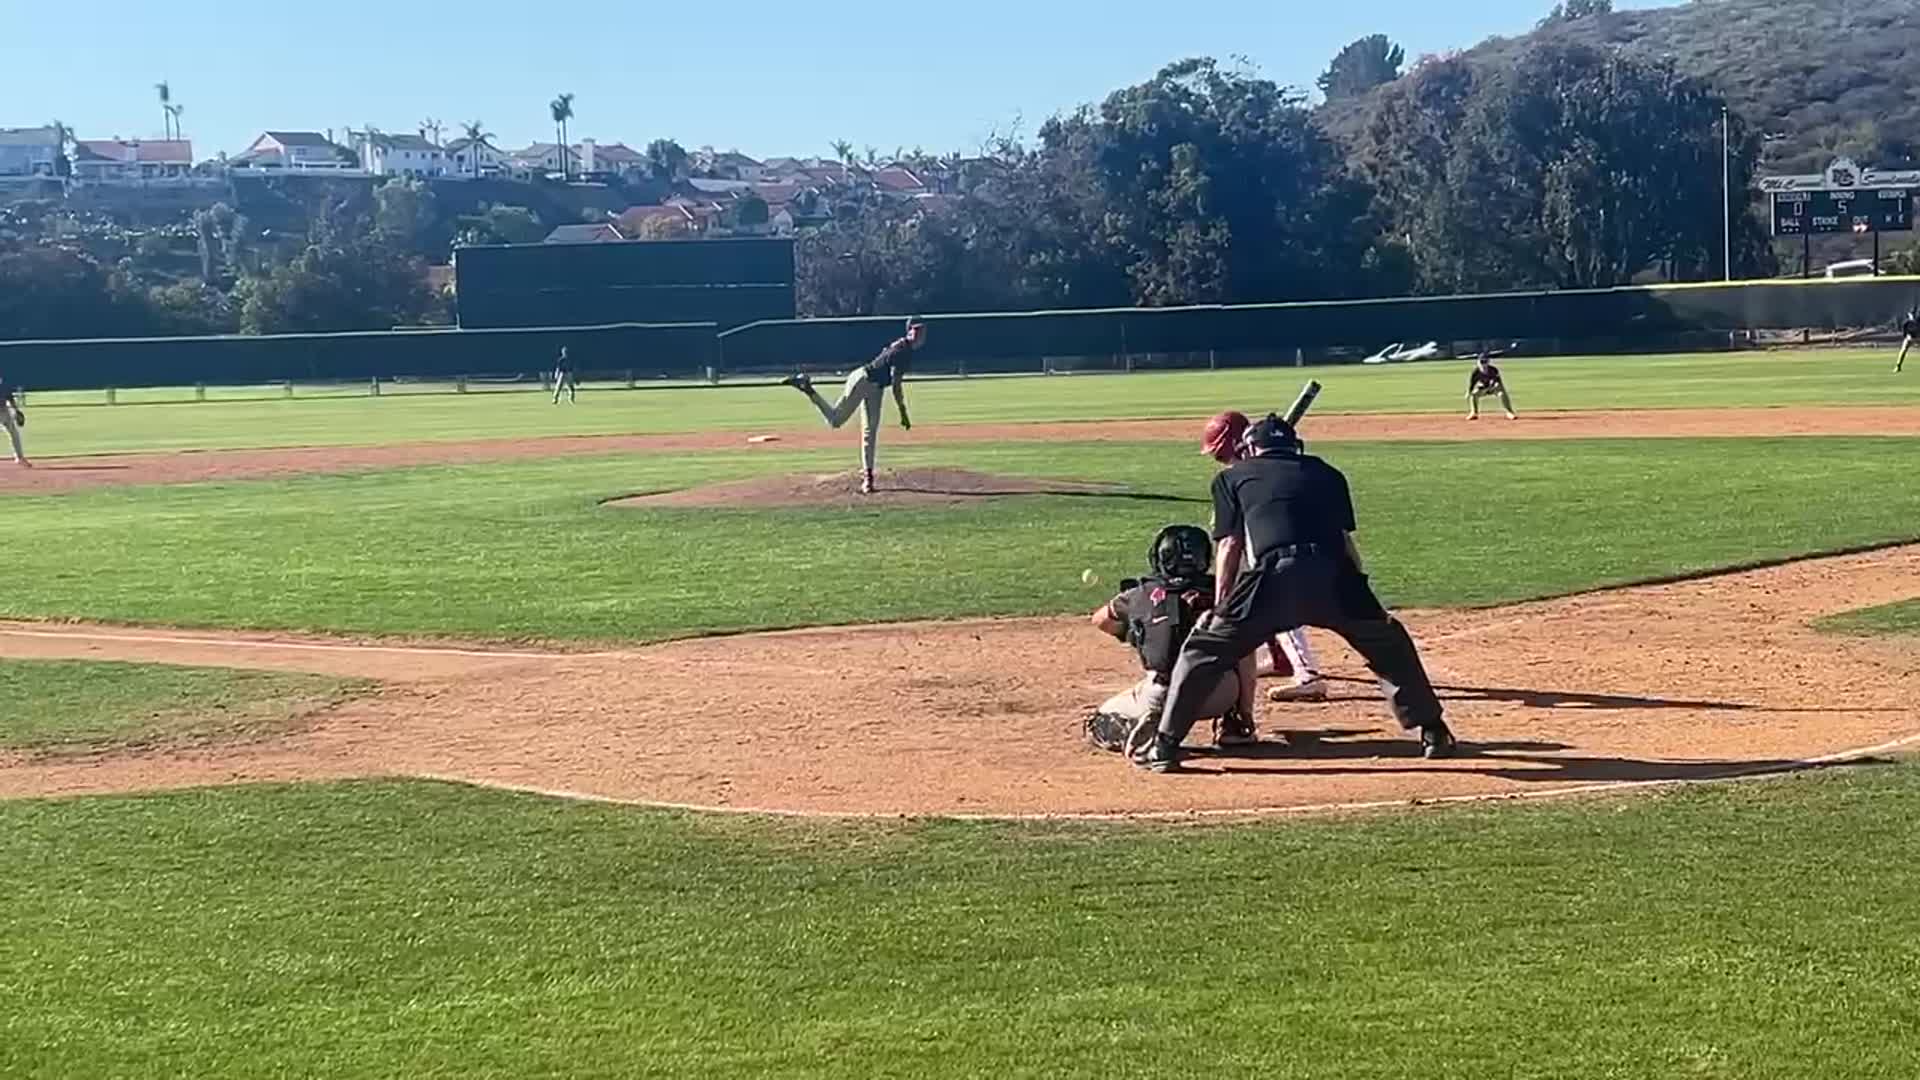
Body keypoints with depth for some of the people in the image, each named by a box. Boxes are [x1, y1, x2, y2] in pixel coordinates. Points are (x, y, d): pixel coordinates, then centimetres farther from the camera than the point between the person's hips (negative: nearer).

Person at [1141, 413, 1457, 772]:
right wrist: (1361, 595, 27)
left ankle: (1164, 747, 8)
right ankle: (1433, 733, 25)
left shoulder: (1233, 477, 25)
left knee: (1206, 649, 12)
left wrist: (1220, 608, 21)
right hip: (1333, 574, 2)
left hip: (1275, 575, -2)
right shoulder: (1326, 473, 30)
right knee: (1389, 644, 25)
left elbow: (1229, 546, 17)